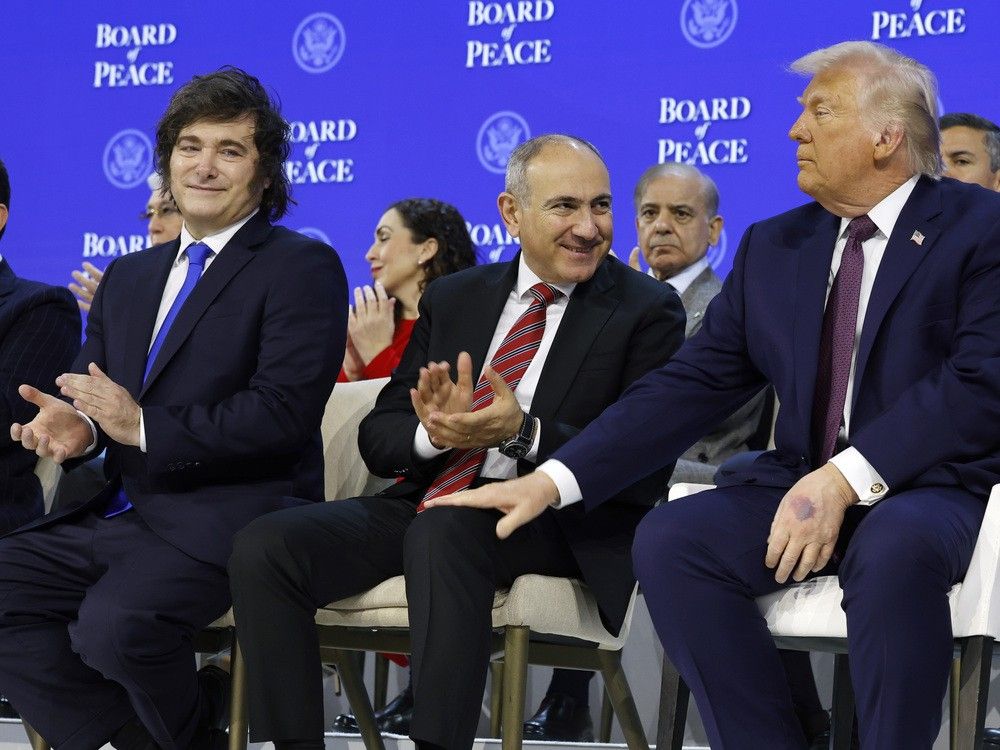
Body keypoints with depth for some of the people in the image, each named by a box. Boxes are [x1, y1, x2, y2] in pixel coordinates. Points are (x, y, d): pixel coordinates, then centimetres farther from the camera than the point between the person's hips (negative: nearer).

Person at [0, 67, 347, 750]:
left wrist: (142, 427, -17)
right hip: (119, 512, 7)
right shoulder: (128, 277, 21)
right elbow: (91, 389, 20)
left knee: (114, 623, -31)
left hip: (229, 516, -7)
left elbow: (284, 412, -13)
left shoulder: (301, 268, -2)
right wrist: (75, 425, -6)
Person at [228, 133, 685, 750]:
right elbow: (378, 439, 13)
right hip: (427, 502, 5)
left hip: (555, 524, -5)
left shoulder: (649, 312, 2)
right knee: (264, 547, -18)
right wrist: (432, 432, -12)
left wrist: (524, 433, -22)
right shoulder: (453, 299, 16)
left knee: (444, 530, -38)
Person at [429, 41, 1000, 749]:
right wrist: (553, 481, -5)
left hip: (934, 487, -5)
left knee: (894, 548, -38)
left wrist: (845, 478, -25)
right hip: (802, 482, 5)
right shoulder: (772, 248, 14)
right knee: (668, 540, -21)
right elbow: (693, 384, 8)